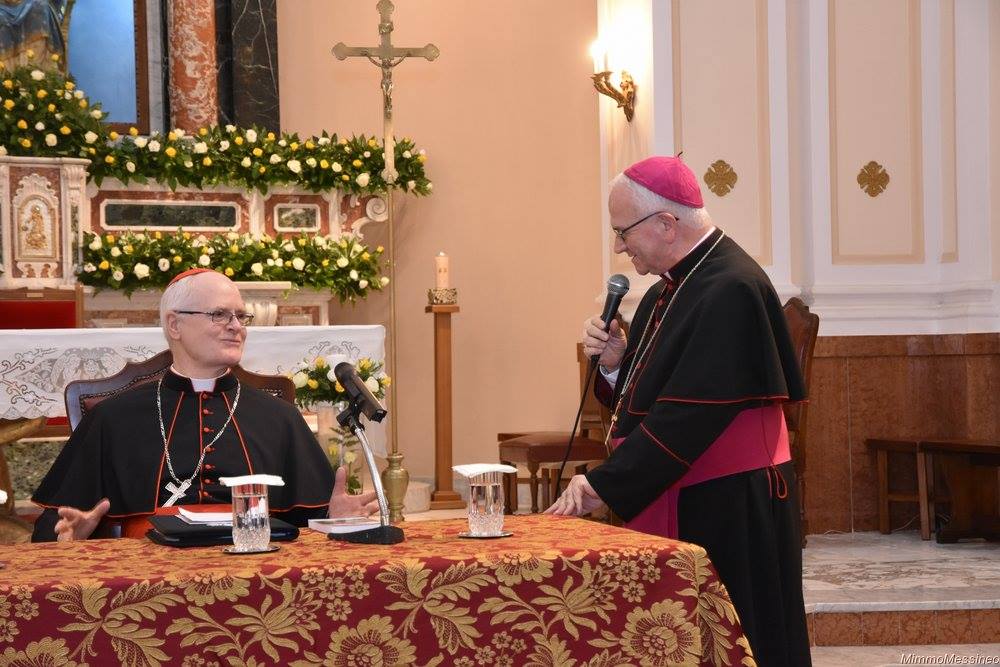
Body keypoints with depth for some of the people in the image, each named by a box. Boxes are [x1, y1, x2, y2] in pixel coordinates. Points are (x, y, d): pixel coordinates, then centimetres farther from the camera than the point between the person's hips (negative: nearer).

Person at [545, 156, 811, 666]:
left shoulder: (732, 290, -18)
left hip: (728, 512, -9)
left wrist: (604, 485, -19)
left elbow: (690, 414, -23)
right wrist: (615, 363, -3)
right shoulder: (667, 291, 11)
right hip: (670, 504, 9)